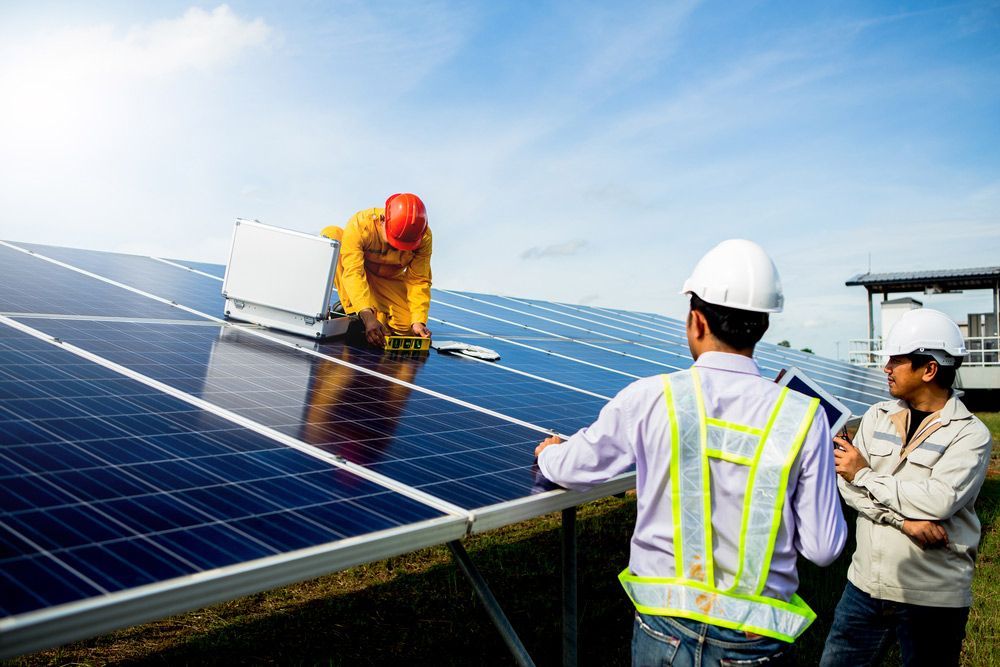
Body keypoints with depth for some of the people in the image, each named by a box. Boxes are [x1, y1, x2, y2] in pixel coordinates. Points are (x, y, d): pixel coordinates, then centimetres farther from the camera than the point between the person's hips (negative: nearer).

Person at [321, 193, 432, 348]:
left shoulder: (424, 237, -23)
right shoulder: (359, 225, -32)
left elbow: (419, 281, -20)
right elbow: (353, 272, -40)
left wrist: (419, 322, -33)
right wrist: (368, 316, -52)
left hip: (389, 282, 1)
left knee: (407, 325, -28)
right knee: (331, 234, -29)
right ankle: (353, 311, -27)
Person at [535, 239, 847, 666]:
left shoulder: (649, 399, -13)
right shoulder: (804, 419, -12)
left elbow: (570, 469, 0)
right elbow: (822, 549, -7)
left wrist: (549, 452, 23)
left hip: (663, 631, 0)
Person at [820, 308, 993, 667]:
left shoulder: (971, 434, -9)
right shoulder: (878, 415, 4)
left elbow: (939, 501, -23)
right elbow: (847, 485, -5)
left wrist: (864, 474, -14)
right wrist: (904, 520, -19)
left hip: (933, 597, -4)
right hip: (865, 584, 4)